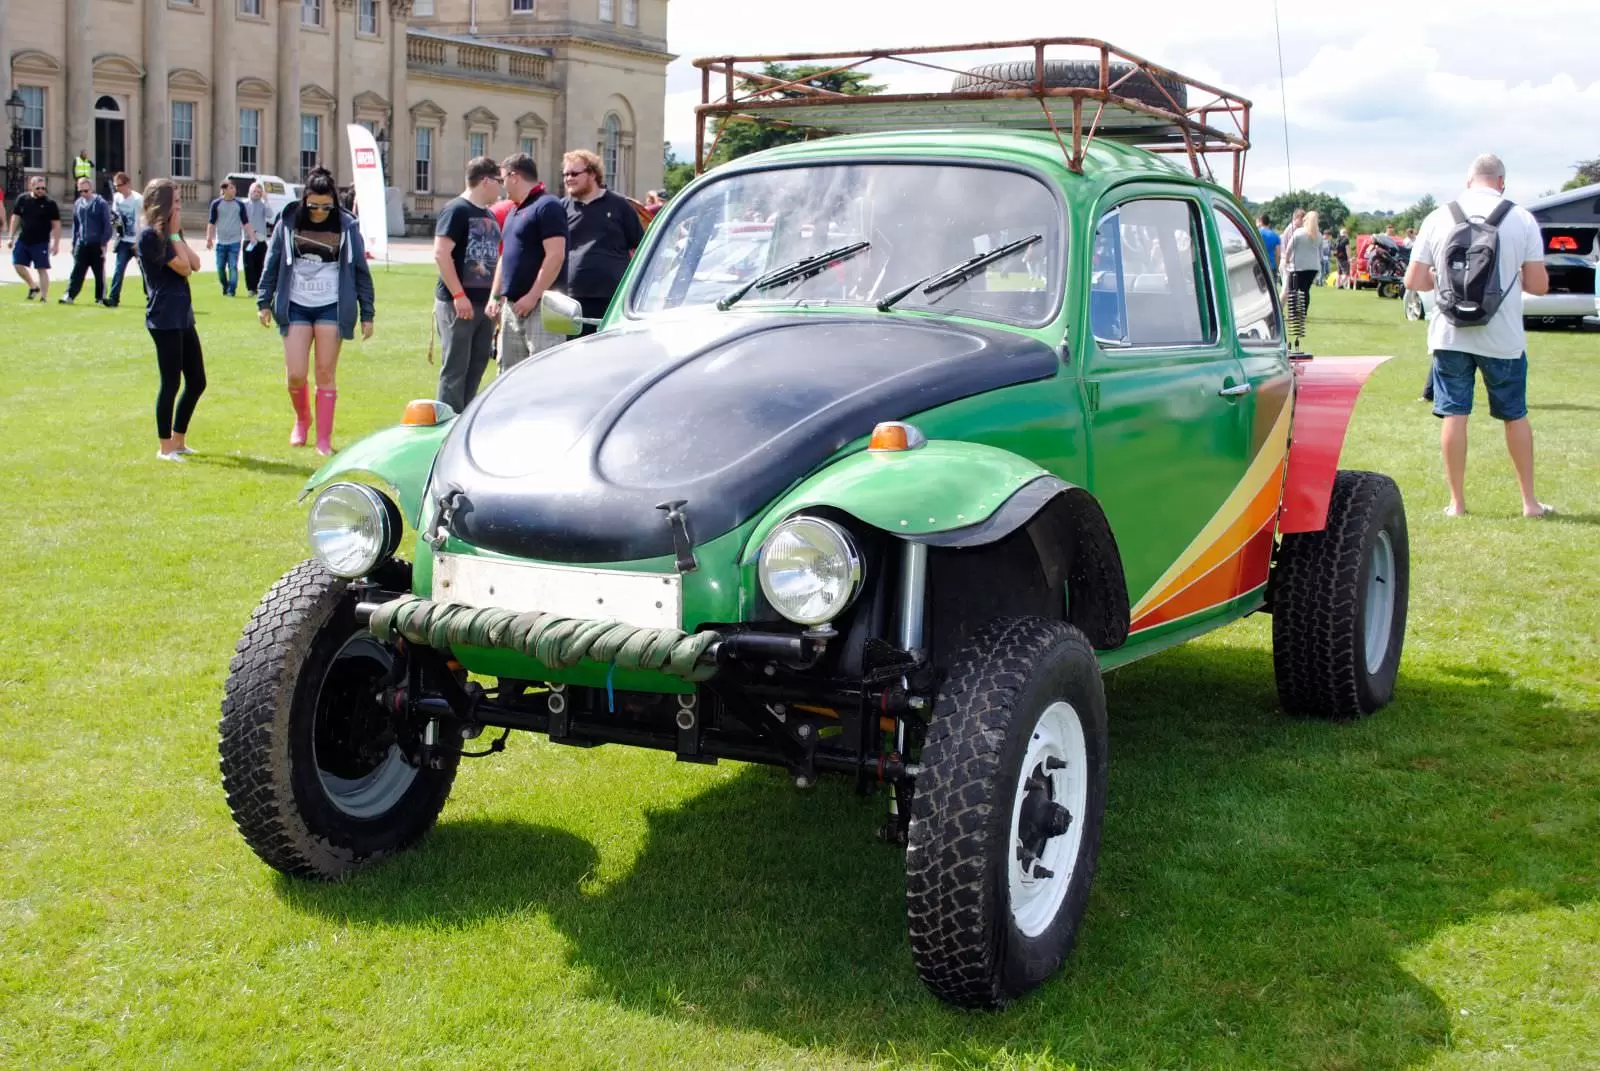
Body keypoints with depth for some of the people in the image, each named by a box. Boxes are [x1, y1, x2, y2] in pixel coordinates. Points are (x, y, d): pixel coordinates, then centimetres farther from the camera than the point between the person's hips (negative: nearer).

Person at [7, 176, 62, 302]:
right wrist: (11, 237, 6)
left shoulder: (50, 203, -6)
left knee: (42, 269, -2)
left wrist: (56, 243, -9)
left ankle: (44, 297, 5)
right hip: (23, 240, 4)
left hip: (41, 242, -4)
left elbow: (56, 225, -5)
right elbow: (15, 218, 10)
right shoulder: (22, 200, 4)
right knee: (18, 264, 2)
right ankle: (33, 286, 22)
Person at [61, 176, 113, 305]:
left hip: (97, 245, -4)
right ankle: (70, 296, -1)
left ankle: (100, 297, 14)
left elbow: (107, 225, -6)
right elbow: (75, 225, 17)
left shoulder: (101, 203, -5)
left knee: (99, 272, 5)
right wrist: (74, 243, 14)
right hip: (81, 244, 4)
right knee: (77, 272, -1)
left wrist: (104, 243, -11)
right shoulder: (77, 204, 10)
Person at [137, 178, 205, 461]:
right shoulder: (150, 235, -10)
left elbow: (196, 264, 7)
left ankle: (178, 440, 22)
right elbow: (183, 267, -14)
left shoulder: (168, 234, 17)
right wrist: (174, 234, -7)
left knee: (196, 382, 10)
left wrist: (176, 235, 0)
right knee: (171, 383, -4)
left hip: (183, 317, 9)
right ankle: (165, 448, 5)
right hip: (164, 318, -9)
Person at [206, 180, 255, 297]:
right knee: (220, 267, 6)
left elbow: (245, 222, 5)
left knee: (233, 267, -5)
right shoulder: (216, 204, 1)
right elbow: (211, 222, 5)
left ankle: (231, 290, 1)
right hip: (221, 242, 1)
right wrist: (209, 238, 1)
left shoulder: (240, 204, 2)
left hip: (235, 241, -1)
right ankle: (225, 287, 24)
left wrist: (252, 236, -2)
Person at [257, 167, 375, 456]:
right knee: (295, 374, -3)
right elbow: (272, 264, 6)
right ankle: (302, 419, 28)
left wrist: (367, 314, 0)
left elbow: (361, 271, 2)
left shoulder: (346, 226, -2)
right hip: (295, 307, 1)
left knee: (326, 374, -1)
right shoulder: (289, 222, 0)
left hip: (331, 308, -1)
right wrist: (264, 302, 4)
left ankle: (324, 439, 6)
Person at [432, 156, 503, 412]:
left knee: (476, 368, 11)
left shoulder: (490, 215, 17)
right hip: (458, 303, -8)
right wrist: (458, 295, -20)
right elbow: (441, 254, -16)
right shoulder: (456, 211, -9)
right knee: (455, 369, -5)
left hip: (485, 303, 8)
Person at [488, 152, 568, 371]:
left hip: (541, 306, -10)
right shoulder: (514, 212, 19)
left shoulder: (547, 206, -10)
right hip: (512, 306, 10)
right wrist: (495, 296, 18)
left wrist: (533, 296, -21)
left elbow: (556, 256, -19)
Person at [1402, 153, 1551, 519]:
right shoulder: (1522, 219, -4)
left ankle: (1457, 502, 8)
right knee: (1515, 415, 13)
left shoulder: (1438, 218, -2)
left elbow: (1414, 281, 0)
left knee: (1453, 414, 6)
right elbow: (1538, 284, -3)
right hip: (1503, 337, 0)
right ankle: (1529, 501, 19)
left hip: (1450, 334, 0)